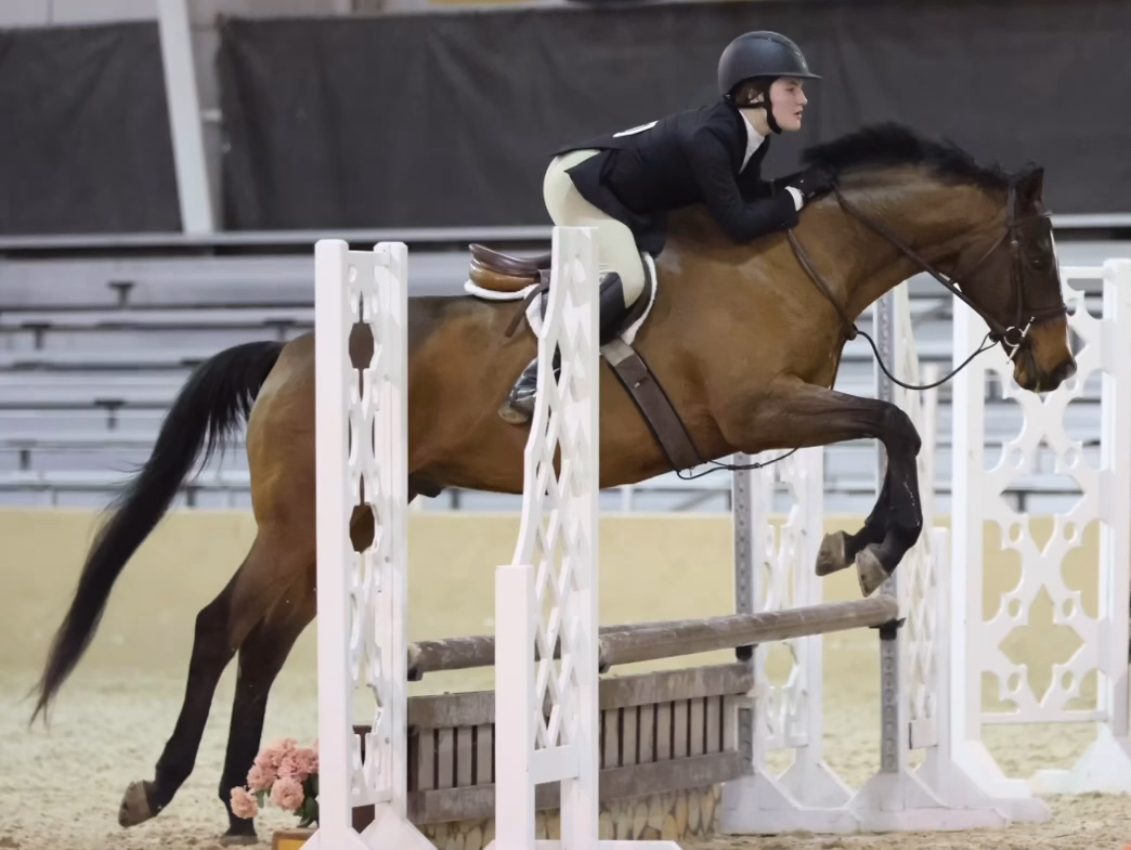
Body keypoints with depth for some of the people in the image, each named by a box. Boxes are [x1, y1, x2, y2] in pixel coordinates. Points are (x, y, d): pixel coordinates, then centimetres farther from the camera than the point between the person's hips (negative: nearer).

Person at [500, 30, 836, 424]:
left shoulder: (749, 136, -5)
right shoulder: (709, 137, -32)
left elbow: (747, 197, 5)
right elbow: (738, 224, -32)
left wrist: (801, 184, -10)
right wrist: (798, 195, -23)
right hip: (578, 181, -10)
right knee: (626, 278, -27)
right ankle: (536, 380, -23)